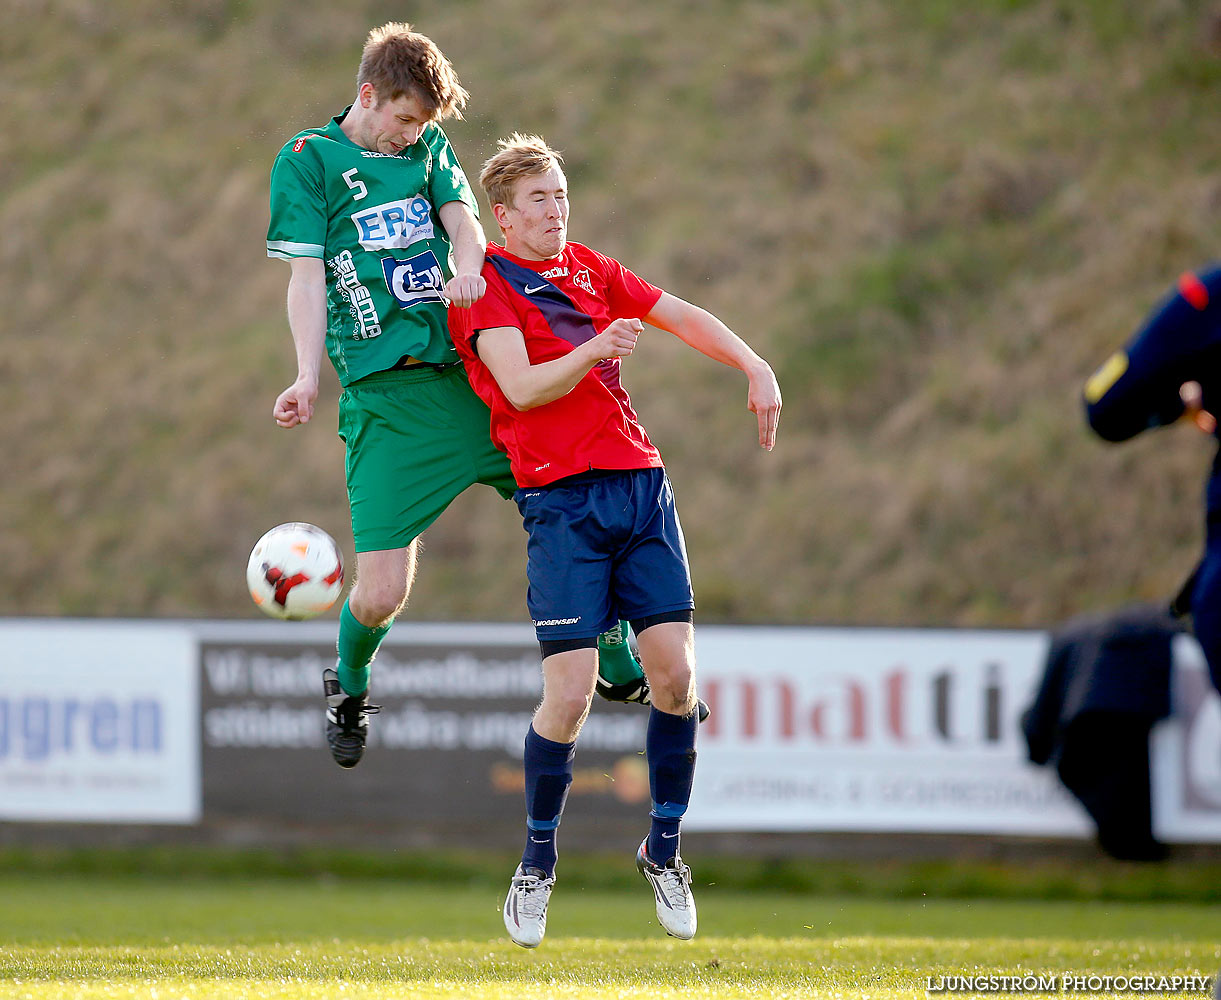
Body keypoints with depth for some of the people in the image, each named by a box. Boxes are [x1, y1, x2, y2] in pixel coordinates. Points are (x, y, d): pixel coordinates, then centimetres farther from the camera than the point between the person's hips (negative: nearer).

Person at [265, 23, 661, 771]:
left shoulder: (429, 146, 16)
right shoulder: (308, 161, 3)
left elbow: (463, 219, 4)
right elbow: (307, 277, -2)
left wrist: (467, 262, -20)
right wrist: (309, 379, -13)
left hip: (475, 369, 4)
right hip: (386, 392, -4)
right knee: (382, 592, -11)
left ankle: (621, 674, 26)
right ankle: (350, 686, 23)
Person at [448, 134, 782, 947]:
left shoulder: (589, 268, 19)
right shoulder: (486, 281, -1)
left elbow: (683, 316, 21)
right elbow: (522, 387, -13)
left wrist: (755, 368, 8)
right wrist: (594, 351, -29)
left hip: (640, 483, 6)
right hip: (562, 498, -5)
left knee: (676, 673, -5)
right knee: (570, 695, -11)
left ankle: (665, 849, 13)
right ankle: (538, 864, 9)